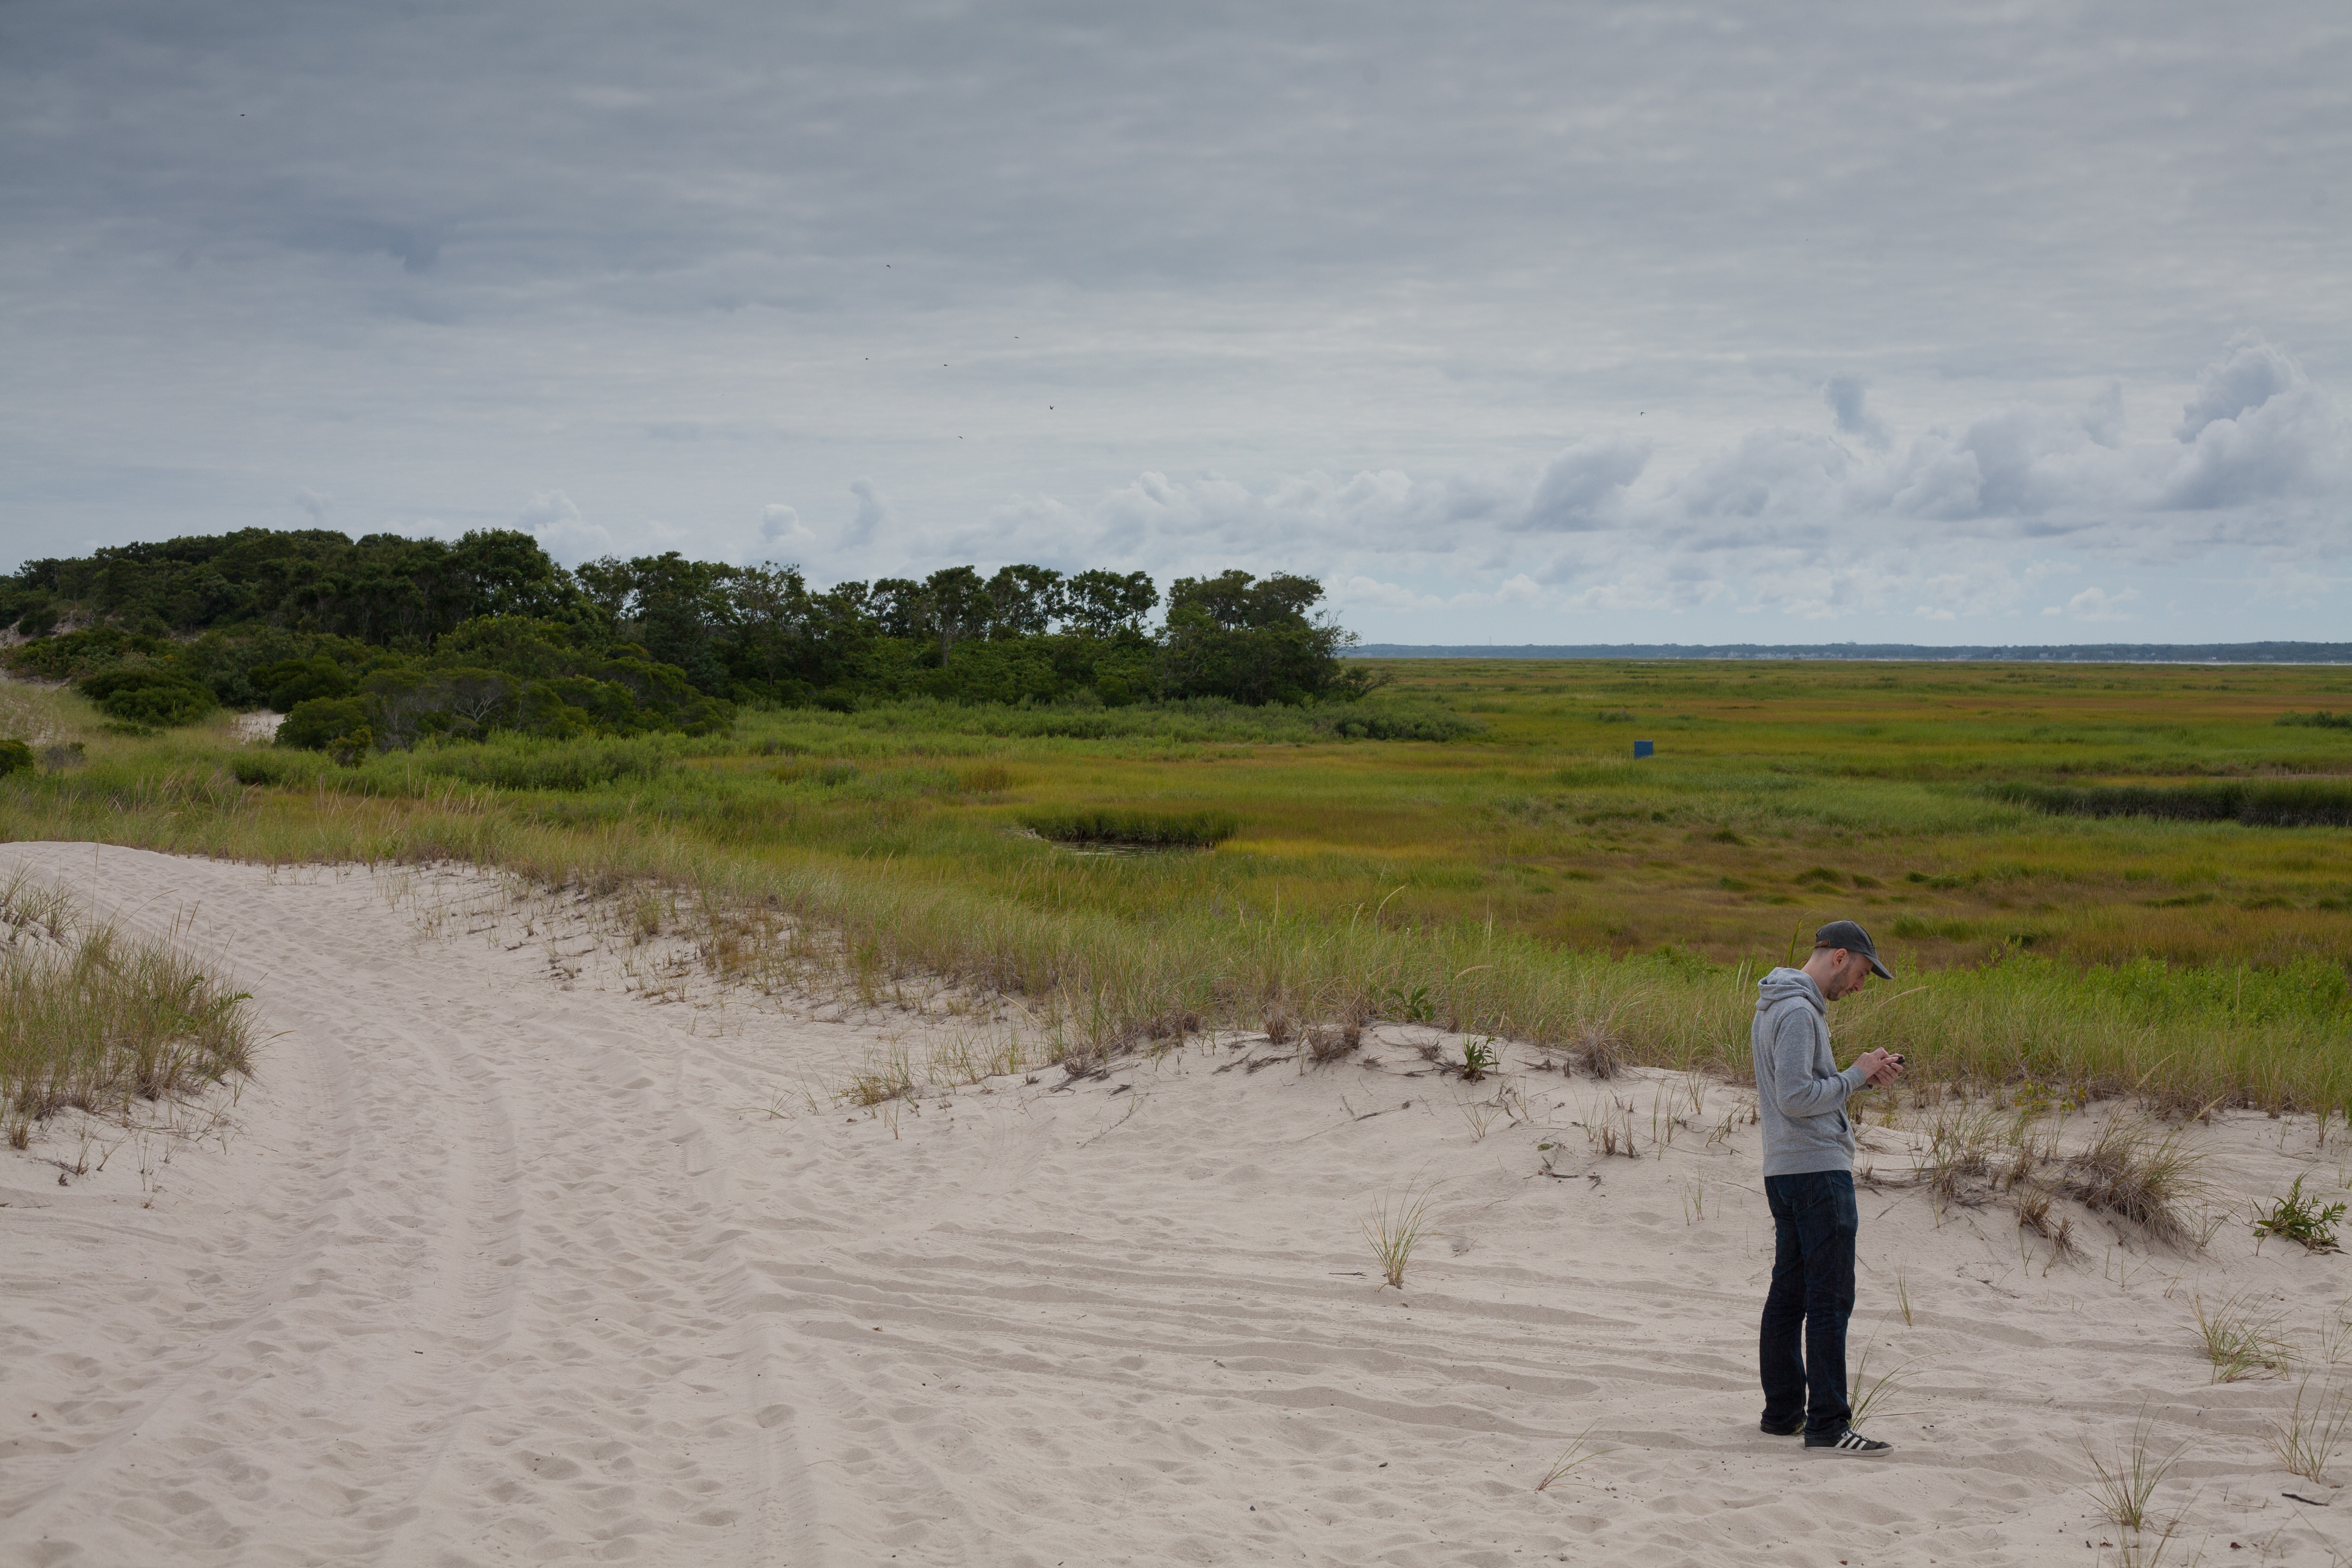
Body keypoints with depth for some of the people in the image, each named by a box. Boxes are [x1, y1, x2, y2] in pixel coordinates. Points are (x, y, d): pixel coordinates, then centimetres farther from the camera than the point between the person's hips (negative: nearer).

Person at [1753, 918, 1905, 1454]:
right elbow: (1796, 1098, -22)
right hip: (1817, 1169, -11)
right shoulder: (1797, 1011, -16)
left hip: (1787, 1170, 11)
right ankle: (1827, 1423, -7)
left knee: (1788, 1294, 12)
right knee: (1830, 1299, -8)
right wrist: (1855, 1076, -11)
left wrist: (1864, 1075, 9)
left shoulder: (1778, 1006, 17)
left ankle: (1783, 1411, 17)